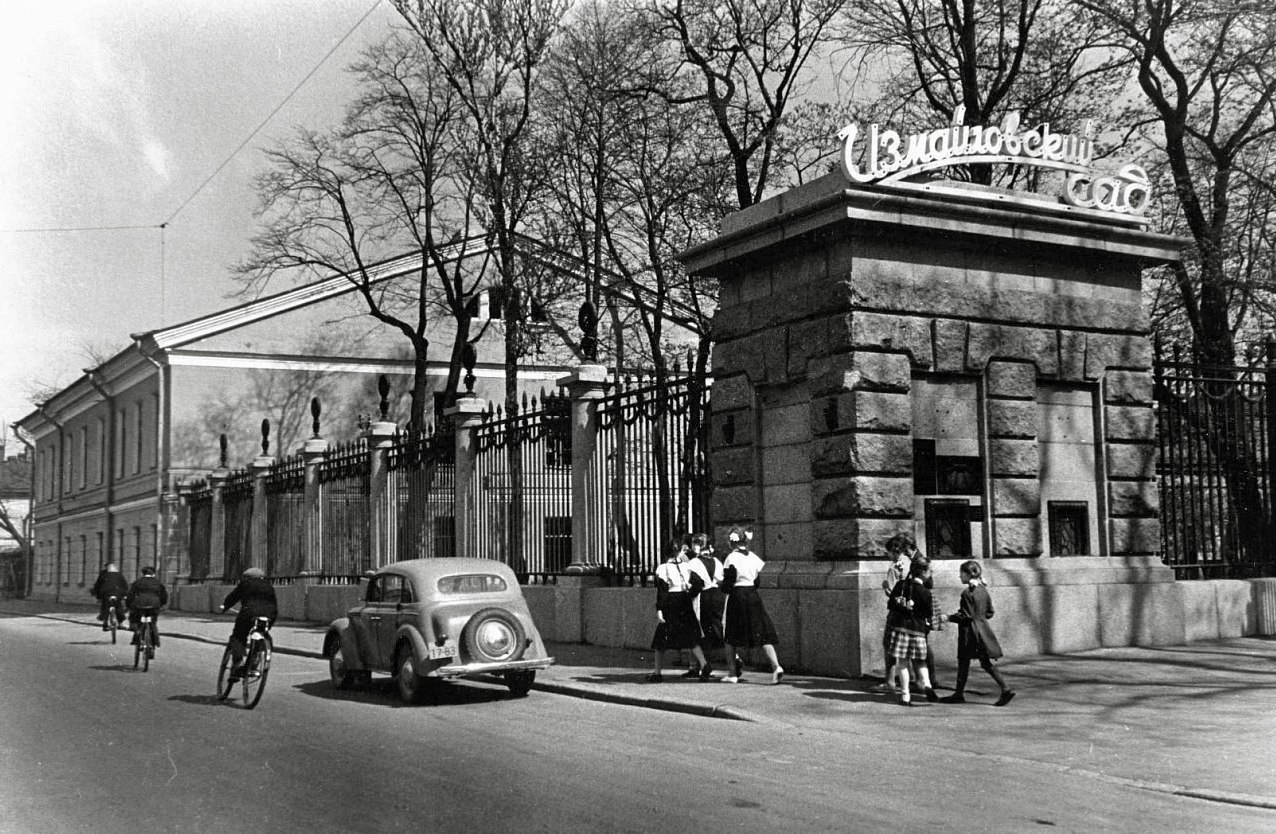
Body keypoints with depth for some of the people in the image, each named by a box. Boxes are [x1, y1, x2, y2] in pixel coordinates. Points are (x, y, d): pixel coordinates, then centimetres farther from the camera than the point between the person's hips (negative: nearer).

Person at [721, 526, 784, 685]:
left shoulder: (731, 558, -9)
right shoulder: (753, 557, 8)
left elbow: (727, 583, -11)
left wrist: (725, 588, 9)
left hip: (736, 597, -4)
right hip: (753, 596, 5)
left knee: (731, 637, 9)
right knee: (762, 633, 2)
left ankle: (732, 673, 11)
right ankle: (776, 666, -14)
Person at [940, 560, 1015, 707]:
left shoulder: (967, 593, -16)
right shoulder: (983, 590, 8)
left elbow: (966, 616, -18)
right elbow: (990, 613, 14)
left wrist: (949, 617, -9)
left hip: (969, 630, -8)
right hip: (983, 628, 8)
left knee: (963, 662, 4)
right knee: (986, 663, 9)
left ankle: (959, 694, 12)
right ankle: (1006, 689, -1)